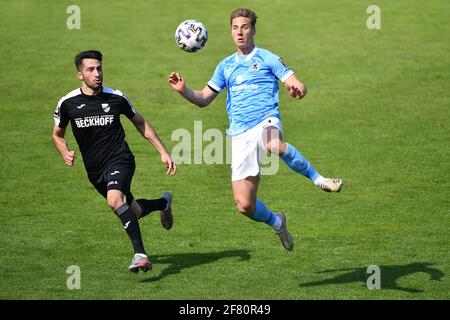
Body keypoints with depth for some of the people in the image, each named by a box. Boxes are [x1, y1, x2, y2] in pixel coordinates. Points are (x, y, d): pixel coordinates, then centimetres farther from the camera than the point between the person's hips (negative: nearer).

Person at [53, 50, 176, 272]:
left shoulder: (116, 98, -5)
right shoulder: (67, 103, -3)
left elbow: (140, 123, 10)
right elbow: (57, 134, 13)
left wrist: (163, 152, 7)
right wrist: (65, 153, -8)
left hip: (119, 160, -4)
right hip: (94, 170, 4)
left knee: (115, 200, -32)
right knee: (131, 211, 13)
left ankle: (140, 254, -32)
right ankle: (163, 203, 45)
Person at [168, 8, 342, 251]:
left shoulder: (267, 59, 7)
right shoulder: (226, 66, 19)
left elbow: (298, 85, 0)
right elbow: (203, 99, 20)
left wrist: (297, 90, -24)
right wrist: (183, 90, 0)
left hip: (266, 122, -4)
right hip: (240, 135, 4)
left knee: (273, 145, -45)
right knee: (244, 206, -5)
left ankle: (318, 179, -26)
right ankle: (276, 222, 28)